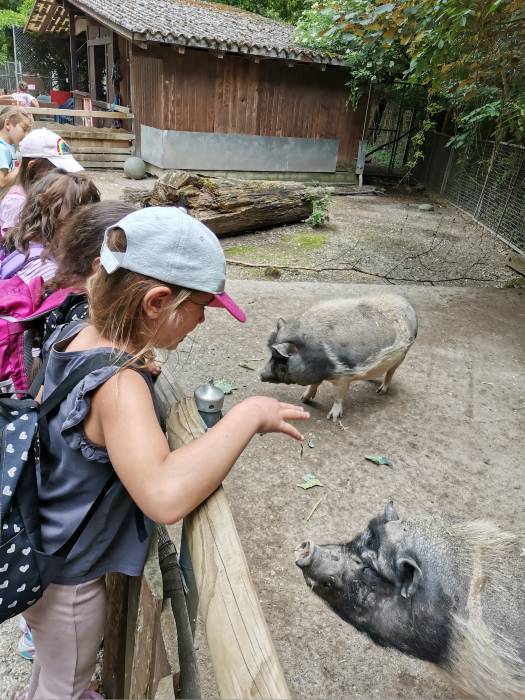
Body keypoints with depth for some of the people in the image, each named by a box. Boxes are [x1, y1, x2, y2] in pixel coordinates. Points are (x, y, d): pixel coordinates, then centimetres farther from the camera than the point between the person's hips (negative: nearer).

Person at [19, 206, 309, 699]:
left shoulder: (76, 337, -11)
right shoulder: (120, 384, -38)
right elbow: (166, 496, -53)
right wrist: (249, 414, -41)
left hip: (42, 548, 8)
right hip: (66, 576, -8)